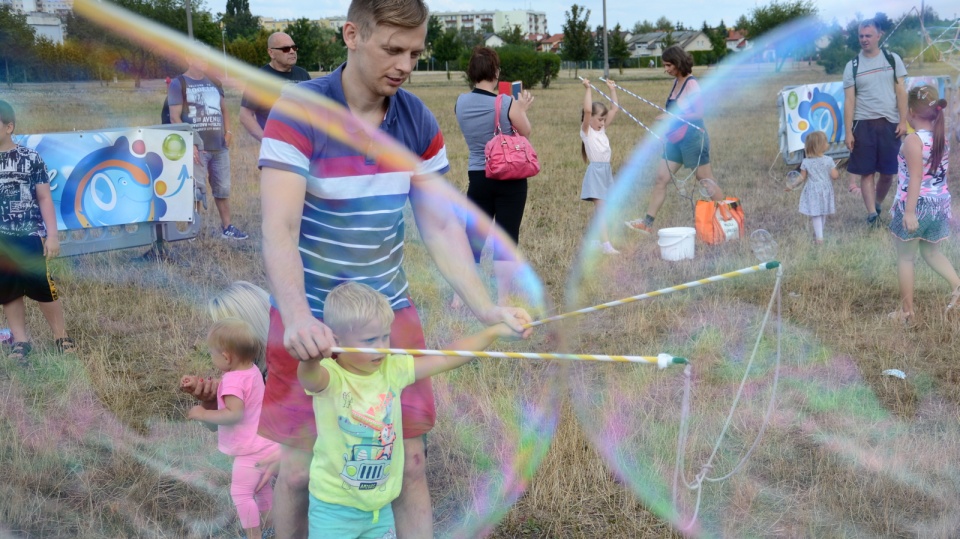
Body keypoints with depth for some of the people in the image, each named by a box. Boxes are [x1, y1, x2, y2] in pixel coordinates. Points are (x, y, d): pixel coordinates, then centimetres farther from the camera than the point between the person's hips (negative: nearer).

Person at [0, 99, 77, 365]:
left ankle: (61, 337, 15)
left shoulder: (31, 158, -4)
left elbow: (44, 198, 0)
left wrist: (52, 235, -3)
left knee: (44, 289, 2)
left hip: (30, 236, -3)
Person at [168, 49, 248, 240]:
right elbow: (175, 118, -8)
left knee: (223, 189, 10)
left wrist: (228, 131, 7)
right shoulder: (178, 84, -3)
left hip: (220, 146, 5)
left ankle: (227, 227, 18)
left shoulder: (214, 83, 15)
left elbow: (224, 109, 23)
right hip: (196, 147, -5)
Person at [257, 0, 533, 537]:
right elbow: (278, 229, -26)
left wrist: (485, 307, -13)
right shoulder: (298, 111, -17)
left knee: (410, 463, 7)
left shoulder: (418, 119, -2)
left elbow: (441, 225, 0)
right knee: (299, 470, 5)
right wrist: (296, 318, -42)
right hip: (312, 320, -3)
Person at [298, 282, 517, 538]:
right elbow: (309, 377, -42)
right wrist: (312, 356, -66)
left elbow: (447, 359, -3)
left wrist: (494, 331, -12)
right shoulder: (329, 377, -19)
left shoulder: (391, 369, -4)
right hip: (334, 508, -4)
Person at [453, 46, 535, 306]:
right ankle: (502, 300, 7)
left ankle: (460, 296, 15)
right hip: (510, 179, -3)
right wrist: (522, 109, 17)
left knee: (472, 236, 12)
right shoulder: (508, 104, -15)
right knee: (507, 238, 4)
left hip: (478, 177, 3)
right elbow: (526, 132, 1)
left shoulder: (461, 103, -2)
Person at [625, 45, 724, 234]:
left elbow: (698, 113, -20)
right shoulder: (676, 82, 9)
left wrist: (671, 117, -22)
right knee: (661, 178, 3)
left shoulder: (691, 84, -16)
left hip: (692, 138, -8)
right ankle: (647, 222, 4)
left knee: (706, 181, 2)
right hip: (675, 139, 8)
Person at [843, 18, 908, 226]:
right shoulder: (852, 66, 4)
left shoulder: (892, 59, 5)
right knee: (866, 172, -4)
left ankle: (878, 204, 25)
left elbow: (901, 92, 2)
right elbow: (849, 101, 1)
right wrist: (848, 132, -5)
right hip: (863, 124, 0)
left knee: (888, 171, 4)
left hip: (889, 123, 0)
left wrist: (903, 121, -7)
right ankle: (872, 214, -3)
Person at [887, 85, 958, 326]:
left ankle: (907, 310, 13)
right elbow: (940, 171, 13)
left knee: (905, 258, 8)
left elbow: (915, 179, -23)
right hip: (939, 204, 7)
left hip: (915, 205, -7)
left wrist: (909, 212, -24)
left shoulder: (913, 140, -18)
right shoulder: (942, 136, 4)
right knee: (931, 252, 24)